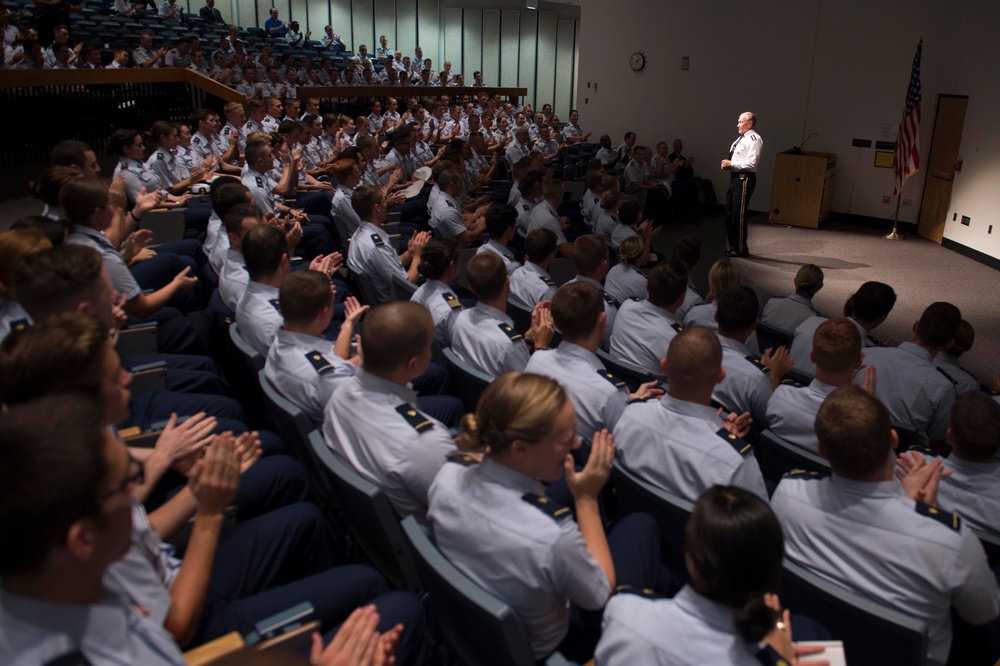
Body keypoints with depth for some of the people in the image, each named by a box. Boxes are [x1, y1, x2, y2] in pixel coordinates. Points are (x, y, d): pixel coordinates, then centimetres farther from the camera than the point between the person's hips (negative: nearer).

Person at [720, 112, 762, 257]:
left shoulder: (754, 139, -12)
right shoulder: (741, 139, 17)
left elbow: (751, 163, -20)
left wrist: (732, 164, -16)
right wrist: (728, 164, 5)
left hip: (744, 179, -10)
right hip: (735, 177, 10)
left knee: (739, 215, -7)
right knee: (730, 214, 13)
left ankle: (740, 249, 2)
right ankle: (733, 246, 24)